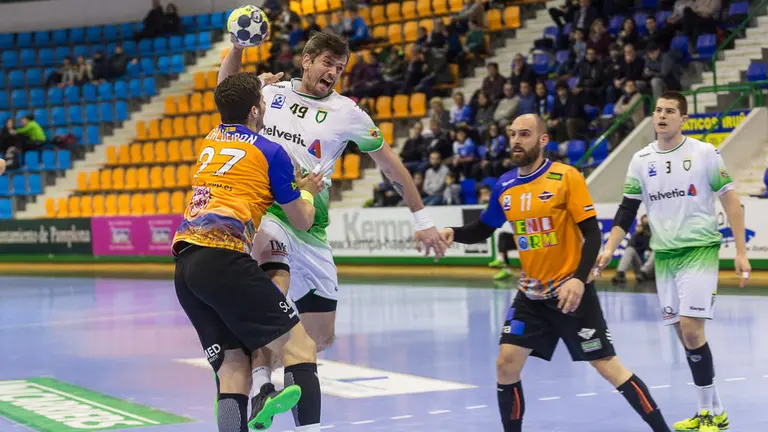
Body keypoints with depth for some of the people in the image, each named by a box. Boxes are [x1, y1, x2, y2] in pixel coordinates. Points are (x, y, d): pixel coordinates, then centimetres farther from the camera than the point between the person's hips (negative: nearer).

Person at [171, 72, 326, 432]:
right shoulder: (270, 151, 6)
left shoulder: (210, 141, 24)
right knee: (300, 349, -6)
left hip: (185, 267, 7)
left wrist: (255, 87, 61)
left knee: (233, 370, 6)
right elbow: (302, 221, 16)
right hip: (223, 258, -7)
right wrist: (307, 191, 35)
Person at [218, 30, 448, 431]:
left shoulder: (346, 112, 5)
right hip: (262, 213, -2)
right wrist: (237, 46, 10)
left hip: (310, 230, 2)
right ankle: (261, 386, -35)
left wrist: (421, 220, 10)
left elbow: (389, 162, 11)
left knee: (322, 337, 6)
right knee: (276, 284, -35)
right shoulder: (271, 92, 8)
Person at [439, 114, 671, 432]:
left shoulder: (566, 177, -13)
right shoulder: (504, 186, 2)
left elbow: (592, 233, -13)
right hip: (531, 294, 5)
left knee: (608, 366, -3)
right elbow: (483, 229, 16)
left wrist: (579, 279, -25)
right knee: (506, 364, -2)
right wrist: (453, 233, -4)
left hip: (571, 290, -5)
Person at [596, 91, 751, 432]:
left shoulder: (704, 152, -5)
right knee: (683, 333, 6)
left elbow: (730, 200, -3)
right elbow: (627, 211, 9)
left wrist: (741, 251, -7)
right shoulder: (641, 160, 6)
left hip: (700, 250, -4)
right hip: (663, 255, 5)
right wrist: (608, 250, -1)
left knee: (691, 329, -14)